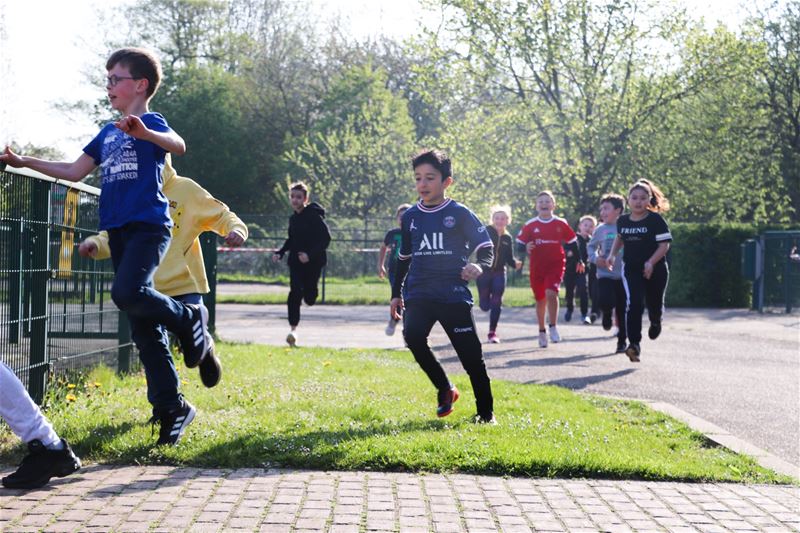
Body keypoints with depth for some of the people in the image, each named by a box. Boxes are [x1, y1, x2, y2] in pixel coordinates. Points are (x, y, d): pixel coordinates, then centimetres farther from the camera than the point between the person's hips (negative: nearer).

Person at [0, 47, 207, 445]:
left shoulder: (150, 123, -4)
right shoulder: (107, 133, 19)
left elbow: (178, 145, -25)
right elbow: (75, 171, 22)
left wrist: (143, 133, -44)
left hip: (149, 226, -7)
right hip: (117, 231, 8)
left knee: (127, 293, -30)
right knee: (143, 327, 6)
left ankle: (188, 318, -2)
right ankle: (172, 408, 12)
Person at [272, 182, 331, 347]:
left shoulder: (314, 216, -11)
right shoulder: (293, 218, 9)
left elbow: (326, 238, -16)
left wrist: (310, 254, -25)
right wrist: (280, 253, 6)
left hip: (313, 262, -4)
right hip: (296, 262, 5)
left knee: (309, 298, 0)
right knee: (295, 292, -12)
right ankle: (293, 329, -10)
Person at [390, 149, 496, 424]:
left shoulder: (459, 214, 0)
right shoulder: (410, 217, 12)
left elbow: (486, 247, 1)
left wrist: (480, 266, -21)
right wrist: (396, 293, 20)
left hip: (454, 295, -3)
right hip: (418, 294, 3)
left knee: (470, 354, -3)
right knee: (413, 336, -24)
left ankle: (486, 412, 14)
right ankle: (445, 389, -4)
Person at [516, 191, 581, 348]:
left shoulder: (561, 224, 0)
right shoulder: (530, 225, -1)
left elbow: (572, 242, 10)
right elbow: (520, 243, 3)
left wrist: (579, 260, 13)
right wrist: (526, 248, -19)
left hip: (556, 265, -2)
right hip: (537, 267, 2)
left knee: (551, 293, -23)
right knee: (540, 300, 12)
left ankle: (553, 327, -8)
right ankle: (542, 332, 29)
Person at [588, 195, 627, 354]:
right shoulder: (600, 230, 4)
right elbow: (591, 246, 17)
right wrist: (595, 258, -2)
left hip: (623, 275, -1)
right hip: (605, 274, 1)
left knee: (622, 311, 3)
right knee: (605, 302, -21)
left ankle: (622, 341, 19)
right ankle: (607, 314, 16)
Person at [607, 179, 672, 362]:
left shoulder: (656, 220, -10)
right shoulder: (622, 221, 2)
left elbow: (665, 244, -12)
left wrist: (651, 262, -25)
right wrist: (612, 254, 9)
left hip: (655, 270, -1)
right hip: (631, 270, 1)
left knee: (654, 304, 15)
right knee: (634, 304, -18)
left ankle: (656, 322, 53)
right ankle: (635, 344, -21)